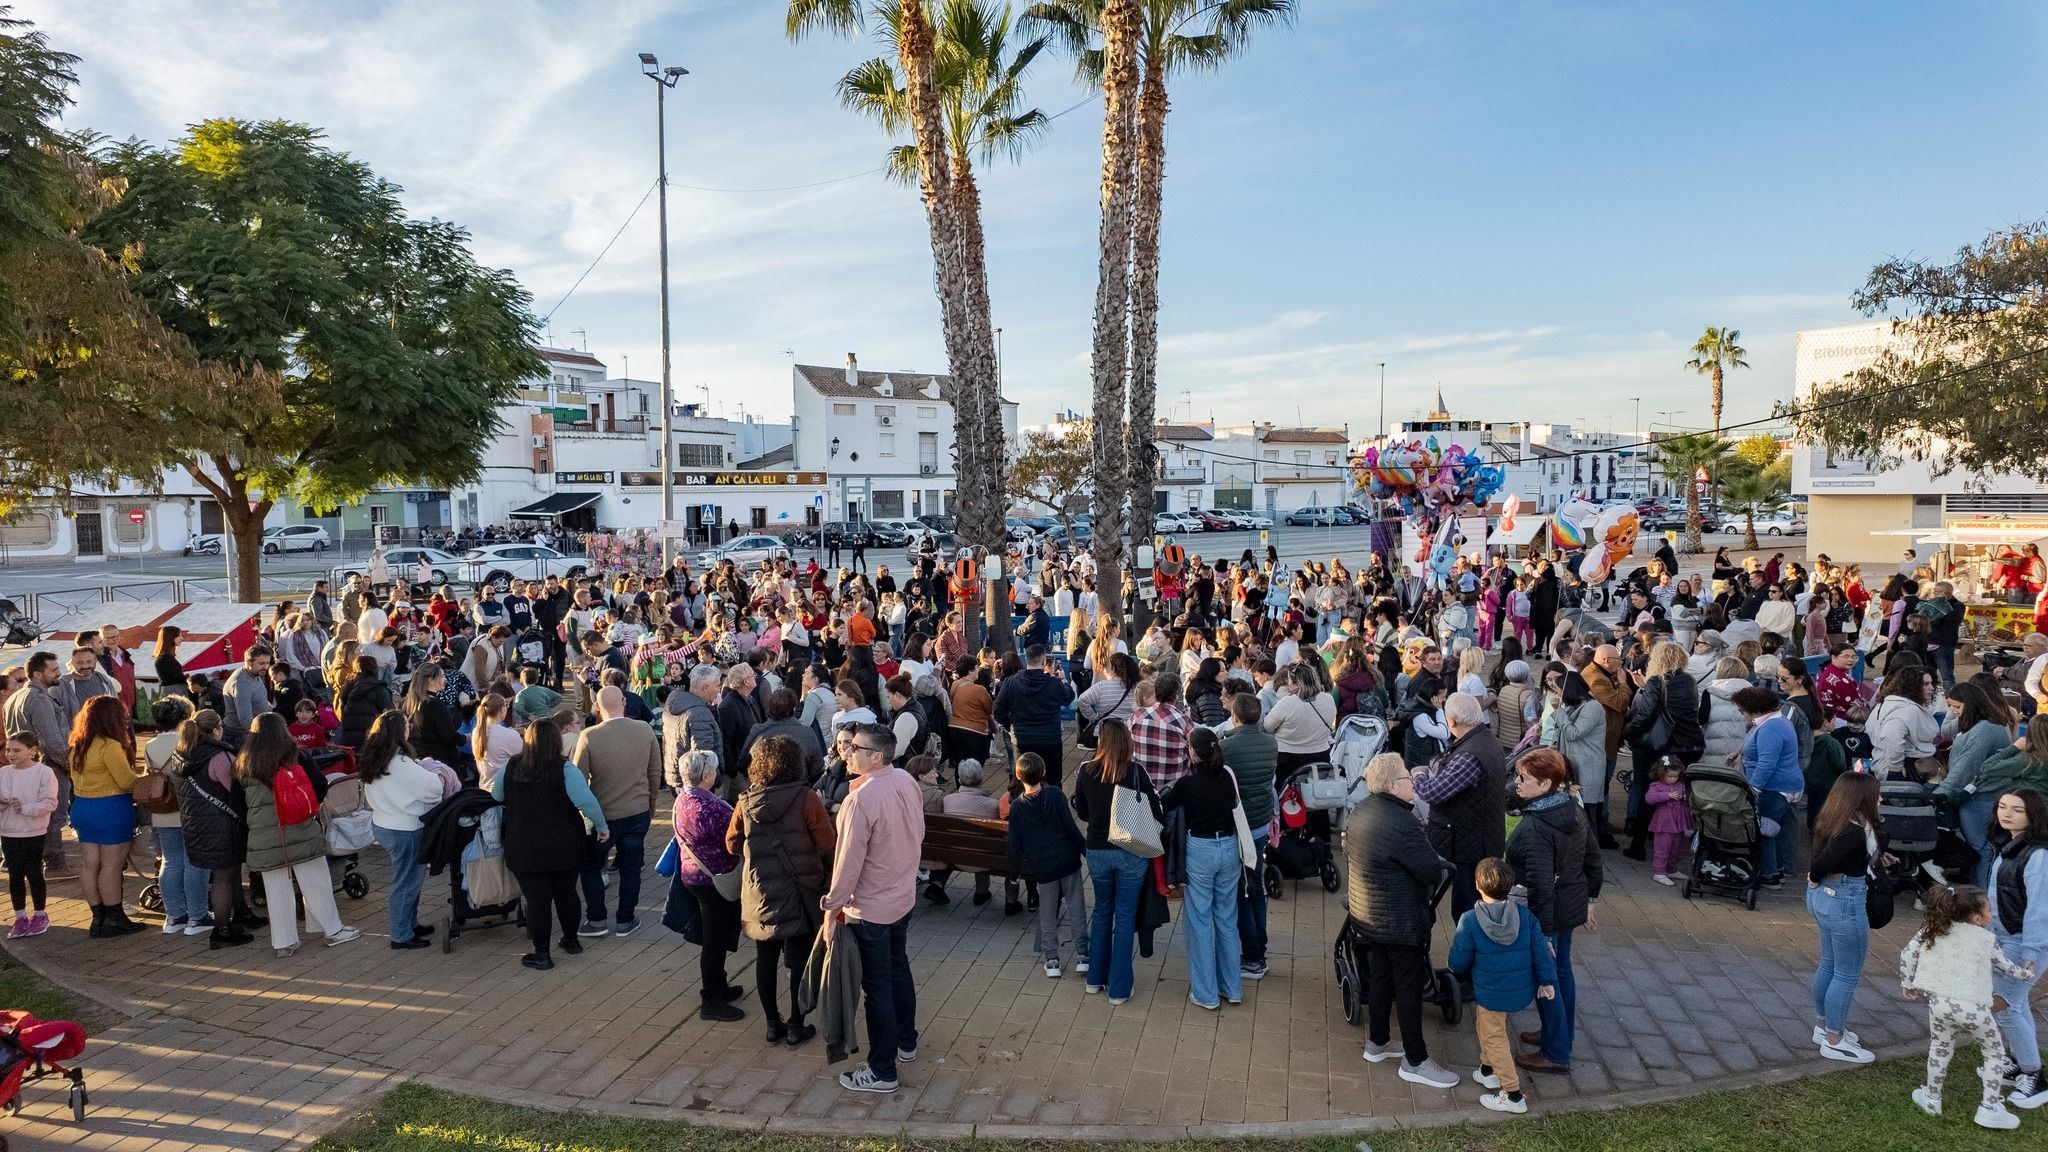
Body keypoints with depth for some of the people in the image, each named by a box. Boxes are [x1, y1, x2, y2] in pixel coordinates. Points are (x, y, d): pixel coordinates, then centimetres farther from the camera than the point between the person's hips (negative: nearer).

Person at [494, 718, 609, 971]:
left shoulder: (511, 768, -3)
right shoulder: (564, 769, -13)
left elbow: (495, 798, 11)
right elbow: (586, 801, -20)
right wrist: (601, 827, -9)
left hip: (524, 849, 0)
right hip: (564, 847, 0)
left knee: (536, 899, 5)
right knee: (566, 894, 17)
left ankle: (541, 954, 8)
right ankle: (571, 941, 32)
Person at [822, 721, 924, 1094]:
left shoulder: (861, 800, -29)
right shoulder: (908, 782, -5)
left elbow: (849, 860, -24)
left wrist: (834, 906, -13)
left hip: (870, 908, -8)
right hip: (904, 896, 8)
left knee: (877, 987, 5)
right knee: (899, 971, 24)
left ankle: (882, 1071, 17)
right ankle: (906, 1043, 42)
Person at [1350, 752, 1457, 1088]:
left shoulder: (1361, 811, 0)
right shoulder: (1402, 823, -29)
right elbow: (1433, 872, -24)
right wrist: (1439, 866, 0)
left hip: (1367, 915, 9)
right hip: (1400, 921, -9)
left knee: (1380, 978, 22)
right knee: (1409, 988, 5)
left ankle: (1377, 1042, 37)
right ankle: (1415, 1061, 17)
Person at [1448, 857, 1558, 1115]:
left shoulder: (1470, 921, -19)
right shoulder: (1524, 915, -8)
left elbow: (1458, 961, -12)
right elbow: (1540, 950, -4)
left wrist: (1458, 973, 10)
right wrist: (1547, 981, 8)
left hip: (1491, 993, -5)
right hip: (1522, 990, 6)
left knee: (1494, 1039, 10)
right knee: (1483, 1022, 27)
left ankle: (1513, 1096, 12)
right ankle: (1488, 1071, 38)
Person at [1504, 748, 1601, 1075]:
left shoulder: (1535, 827, -29)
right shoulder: (1574, 811, -1)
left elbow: (1540, 884, -29)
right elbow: (1592, 858, 9)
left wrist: (1543, 934, -25)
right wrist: (1590, 900, 20)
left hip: (1547, 913, -9)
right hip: (1572, 907, 9)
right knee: (1562, 969, 24)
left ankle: (1557, 1054, 19)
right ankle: (1562, 1034, 42)